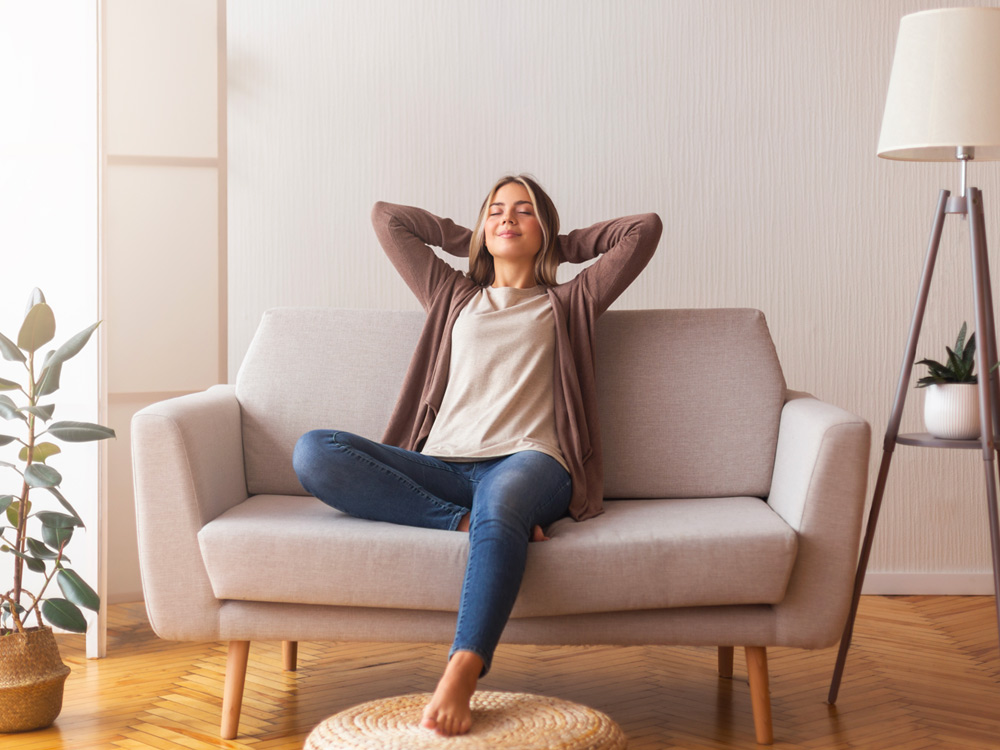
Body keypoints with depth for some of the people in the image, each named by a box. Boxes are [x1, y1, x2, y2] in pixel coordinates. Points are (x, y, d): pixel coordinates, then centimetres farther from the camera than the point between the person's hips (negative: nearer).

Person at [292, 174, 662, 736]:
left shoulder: (566, 306, 26)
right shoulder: (453, 297, 32)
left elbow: (646, 228, 22)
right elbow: (386, 217, 35)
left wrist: (565, 245, 30)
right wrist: (469, 239, 39)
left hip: (528, 462, -3)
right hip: (442, 468, 3)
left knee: (500, 501, -43)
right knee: (314, 452, -25)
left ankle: (460, 679, -56)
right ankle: (467, 523, -34)